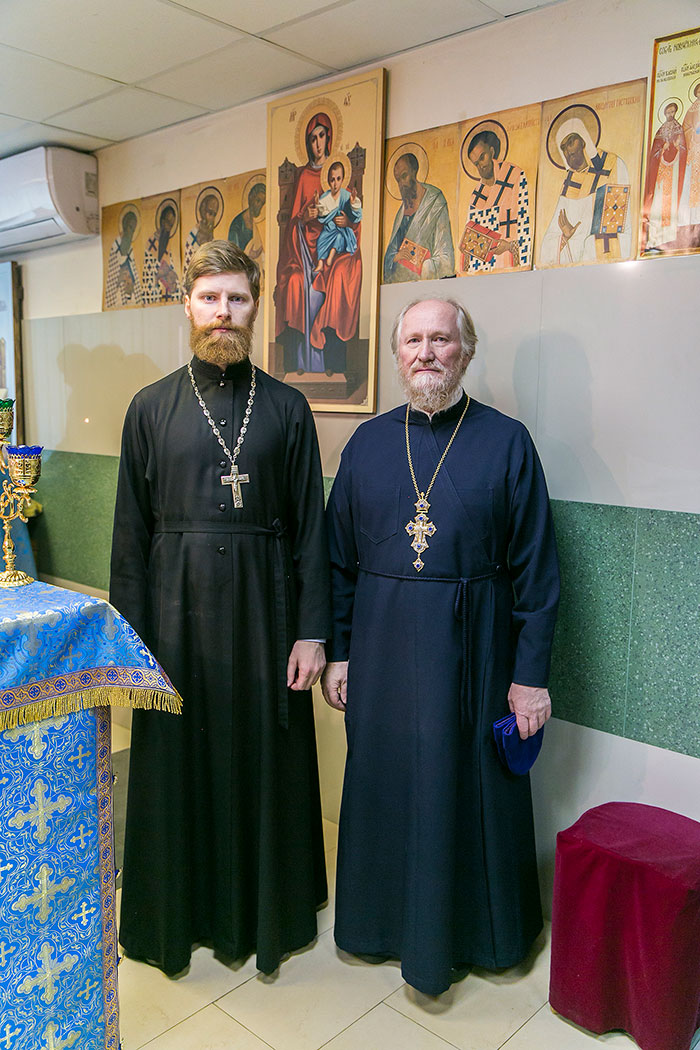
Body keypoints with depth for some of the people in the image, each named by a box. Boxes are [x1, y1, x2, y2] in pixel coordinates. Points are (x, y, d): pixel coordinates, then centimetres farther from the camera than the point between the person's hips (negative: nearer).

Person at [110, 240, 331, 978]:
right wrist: (130, 636, -3)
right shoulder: (152, 407, 2)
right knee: (177, 762, 10)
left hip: (263, 605, 0)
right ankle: (177, 913, 34)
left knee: (264, 759, 10)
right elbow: (131, 529, 1)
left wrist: (312, 631, -4)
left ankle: (265, 912, 33)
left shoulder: (287, 408, 1)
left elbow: (309, 525, 0)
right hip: (176, 606, 0)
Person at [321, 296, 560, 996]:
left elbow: (534, 567, -5)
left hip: (472, 649, -2)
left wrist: (531, 673, -7)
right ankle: (386, 919, 40)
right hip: (383, 644, 3)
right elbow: (339, 557, 6)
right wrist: (336, 651, 4)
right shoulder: (368, 441, 4)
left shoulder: (506, 441, -5)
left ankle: (477, 932, 37)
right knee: (384, 781, 15)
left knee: (471, 787, 11)